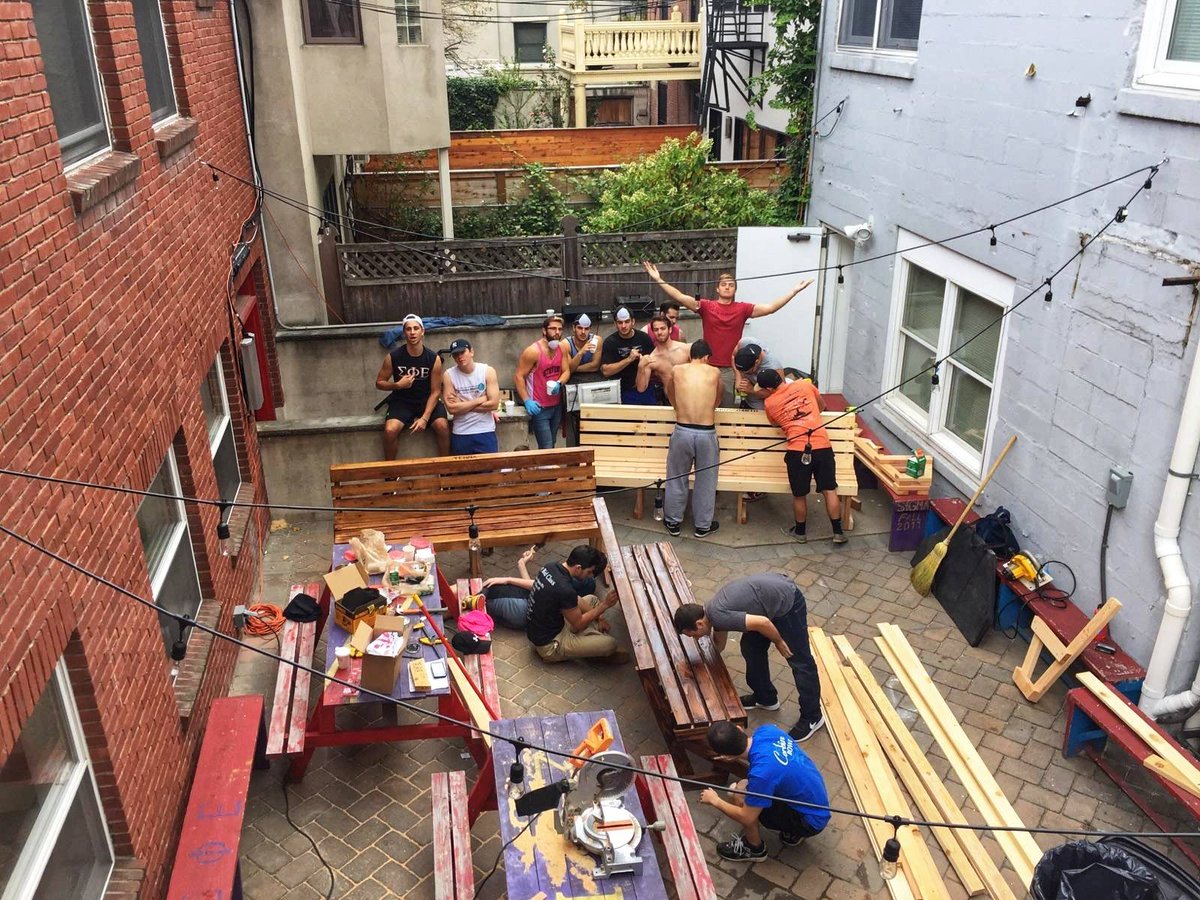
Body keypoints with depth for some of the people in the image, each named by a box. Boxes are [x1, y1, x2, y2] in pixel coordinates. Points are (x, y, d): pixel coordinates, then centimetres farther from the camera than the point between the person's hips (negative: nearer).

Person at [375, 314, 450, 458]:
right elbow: (379, 383, 3)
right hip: (402, 401, 0)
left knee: (443, 426, -27)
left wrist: (425, 418, -19)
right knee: (390, 430, -27)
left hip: (427, 401, 0)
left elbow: (435, 392, -8)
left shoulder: (434, 359, -10)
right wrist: (398, 385, -19)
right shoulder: (393, 357, -9)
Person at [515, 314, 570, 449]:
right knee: (547, 448, -10)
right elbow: (518, 376, -15)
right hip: (539, 408, -7)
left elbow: (566, 371, 3)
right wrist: (526, 401, -23)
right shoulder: (533, 351, -18)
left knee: (551, 445, 16)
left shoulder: (561, 348, 2)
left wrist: (559, 383, -20)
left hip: (557, 405, 7)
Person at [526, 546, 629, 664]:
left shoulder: (551, 567, -5)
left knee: (592, 599, 17)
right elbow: (578, 624, -17)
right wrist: (605, 604, -11)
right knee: (610, 644, -16)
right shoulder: (565, 590, -32)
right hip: (549, 644, -9)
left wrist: (598, 617, 9)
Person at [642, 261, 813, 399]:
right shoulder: (706, 306, -1)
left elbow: (770, 307, -4)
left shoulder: (742, 309, 2)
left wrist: (794, 291, -10)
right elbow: (681, 297, -9)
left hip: (731, 369, 1)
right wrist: (658, 280, -18)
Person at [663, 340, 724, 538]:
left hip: (682, 431, 0)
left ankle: (673, 522, 27)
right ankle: (703, 525, 26)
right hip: (707, 434, 0)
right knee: (706, 481, 15)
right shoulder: (715, 372, 6)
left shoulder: (677, 370, 6)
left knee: (677, 479, 16)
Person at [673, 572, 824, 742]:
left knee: (799, 661, 1)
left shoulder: (718, 616, -23)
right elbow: (719, 643, 24)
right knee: (751, 648, 17)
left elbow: (762, 622, -25)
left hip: (786, 600, -10)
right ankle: (765, 698, 33)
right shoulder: (714, 611, 6)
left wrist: (778, 642, -9)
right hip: (773, 588, 10)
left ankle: (812, 717, 13)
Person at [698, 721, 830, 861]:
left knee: (737, 796, -14)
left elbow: (746, 818, -20)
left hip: (811, 821, -8)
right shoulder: (766, 729, -13)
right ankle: (793, 832, 23)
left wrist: (715, 801, -6)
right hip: (816, 795, 8)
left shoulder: (761, 773, -35)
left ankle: (755, 849, 11)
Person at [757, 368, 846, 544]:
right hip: (823, 446, 2)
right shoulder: (805, 384, 8)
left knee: (799, 495, 14)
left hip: (798, 450, -2)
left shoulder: (770, 403, 4)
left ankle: (800, 532, 29)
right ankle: (838, 532, 18)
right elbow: (821, 406, 24)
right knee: (830, 491, 12)